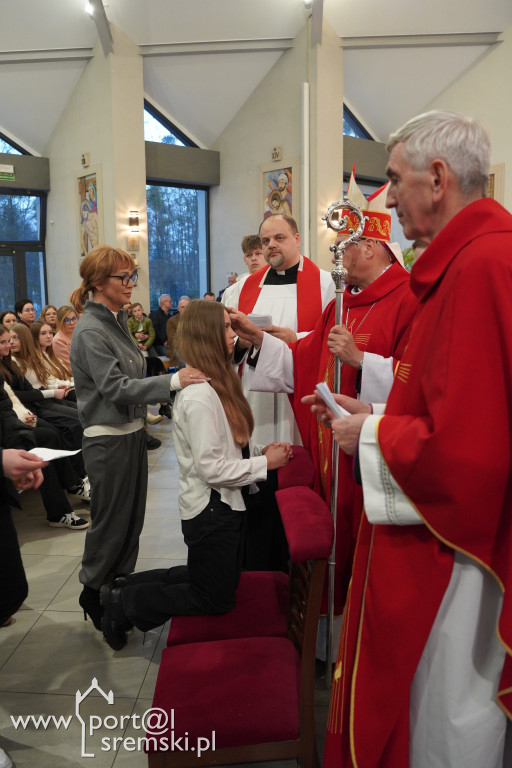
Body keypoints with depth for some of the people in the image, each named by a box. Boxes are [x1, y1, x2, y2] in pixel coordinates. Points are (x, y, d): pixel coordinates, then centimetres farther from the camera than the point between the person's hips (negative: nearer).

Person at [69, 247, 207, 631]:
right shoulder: (90, 332, -18)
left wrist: (142, 411, 22)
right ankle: (94, 595, 26)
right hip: (108, 440, -8)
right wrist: (174, 381, -33)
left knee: (133, 518, 16)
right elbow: (116, 387, -25)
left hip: (132, 432, 9)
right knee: (112, 521, 5)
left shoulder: (117, 320, 9)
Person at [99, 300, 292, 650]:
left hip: (224, 503, 9)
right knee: (217, 600, 8)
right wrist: (264, 463, -17)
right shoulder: (199, 395, -25)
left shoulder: (218, 382, 6)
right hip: (211, 508, -9)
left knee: (207, 577, 25)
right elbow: (211, 468, -25)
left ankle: (126, 586, 28)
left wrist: (261, 449, -2)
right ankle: (125, 602, 16)